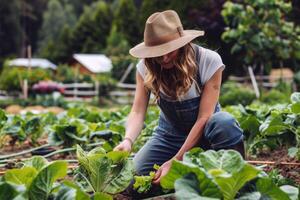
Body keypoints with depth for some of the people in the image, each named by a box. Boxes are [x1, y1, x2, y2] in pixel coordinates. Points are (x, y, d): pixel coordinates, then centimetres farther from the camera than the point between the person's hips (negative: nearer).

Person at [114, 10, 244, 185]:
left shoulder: (209, 61, -22)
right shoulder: (146, 68, -11)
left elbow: (203, 118, -24)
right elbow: (137, 112, -18)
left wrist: (175, 161, -30)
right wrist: (128, 140, -41)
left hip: (204, 133, -3)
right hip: (170, 136, 4)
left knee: (224, 123, -37)